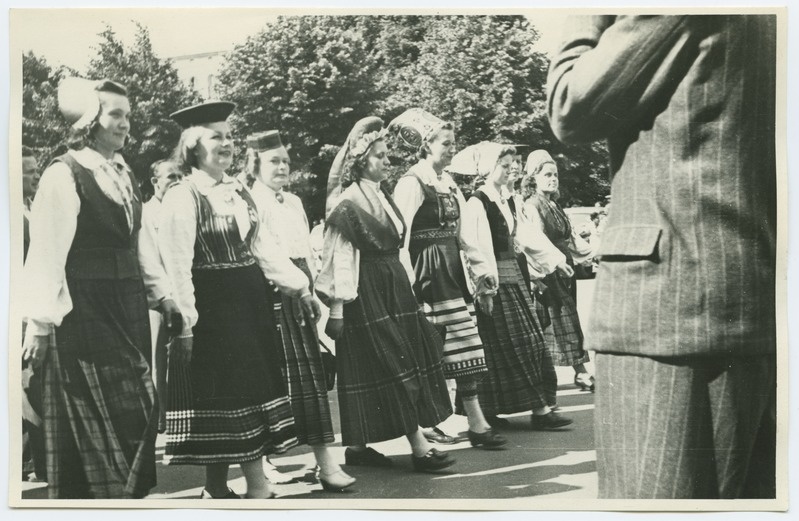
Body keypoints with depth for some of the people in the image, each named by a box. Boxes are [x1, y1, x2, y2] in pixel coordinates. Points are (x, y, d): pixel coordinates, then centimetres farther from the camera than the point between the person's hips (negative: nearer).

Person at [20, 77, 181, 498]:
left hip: (127, 308, 7)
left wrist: (161, 294, 12)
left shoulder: (123, 175, 13)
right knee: (96, 417, 0)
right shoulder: (63, 175, -10)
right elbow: (46, 253, -13)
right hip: (84, 312, -7)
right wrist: (40, 322, -15)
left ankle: (126, 491, 21)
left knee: (134, 412, 10)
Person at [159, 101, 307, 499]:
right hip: (210, 307, -8)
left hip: (249, 303, 8)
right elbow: (177, 264, -16)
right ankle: (217, 487, 12)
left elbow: (262, 247, 14)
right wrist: (185, 322, -21)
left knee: (249, 389, 11)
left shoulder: (239, 192, 13)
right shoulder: (181, 197, -11)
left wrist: (298, 286, 8)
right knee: (217, 394, -1)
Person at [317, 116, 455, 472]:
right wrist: (337, 308, -19)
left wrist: (408, 288, 17)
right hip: (365, 295, -9)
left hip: (392, 289, 9)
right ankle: (418, 447, -2)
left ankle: (357, 446, 19)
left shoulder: (382, 196, 14)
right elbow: (341, 256, -16)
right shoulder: (347, 203, -12)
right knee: (393, 365, -7)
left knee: (370, 369, 11)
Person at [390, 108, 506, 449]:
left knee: (464, 347, 6)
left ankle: (476, 423, 10)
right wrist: (410, 283, -19)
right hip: (428, 272, -8)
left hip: (452, 270, 8)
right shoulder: (412, 183, -10)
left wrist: (480, 262, 15)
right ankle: (423, 423, 5)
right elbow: (400, 238, -15)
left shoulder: (448, 182, 15)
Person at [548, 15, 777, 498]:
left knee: (656, 498, -4)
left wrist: (587, 22, 10)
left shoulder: (670, 15, -7)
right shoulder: (768, 19, 18)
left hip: (678, 307, -9)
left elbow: (571, 112, -2)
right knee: (749, 495, 13)